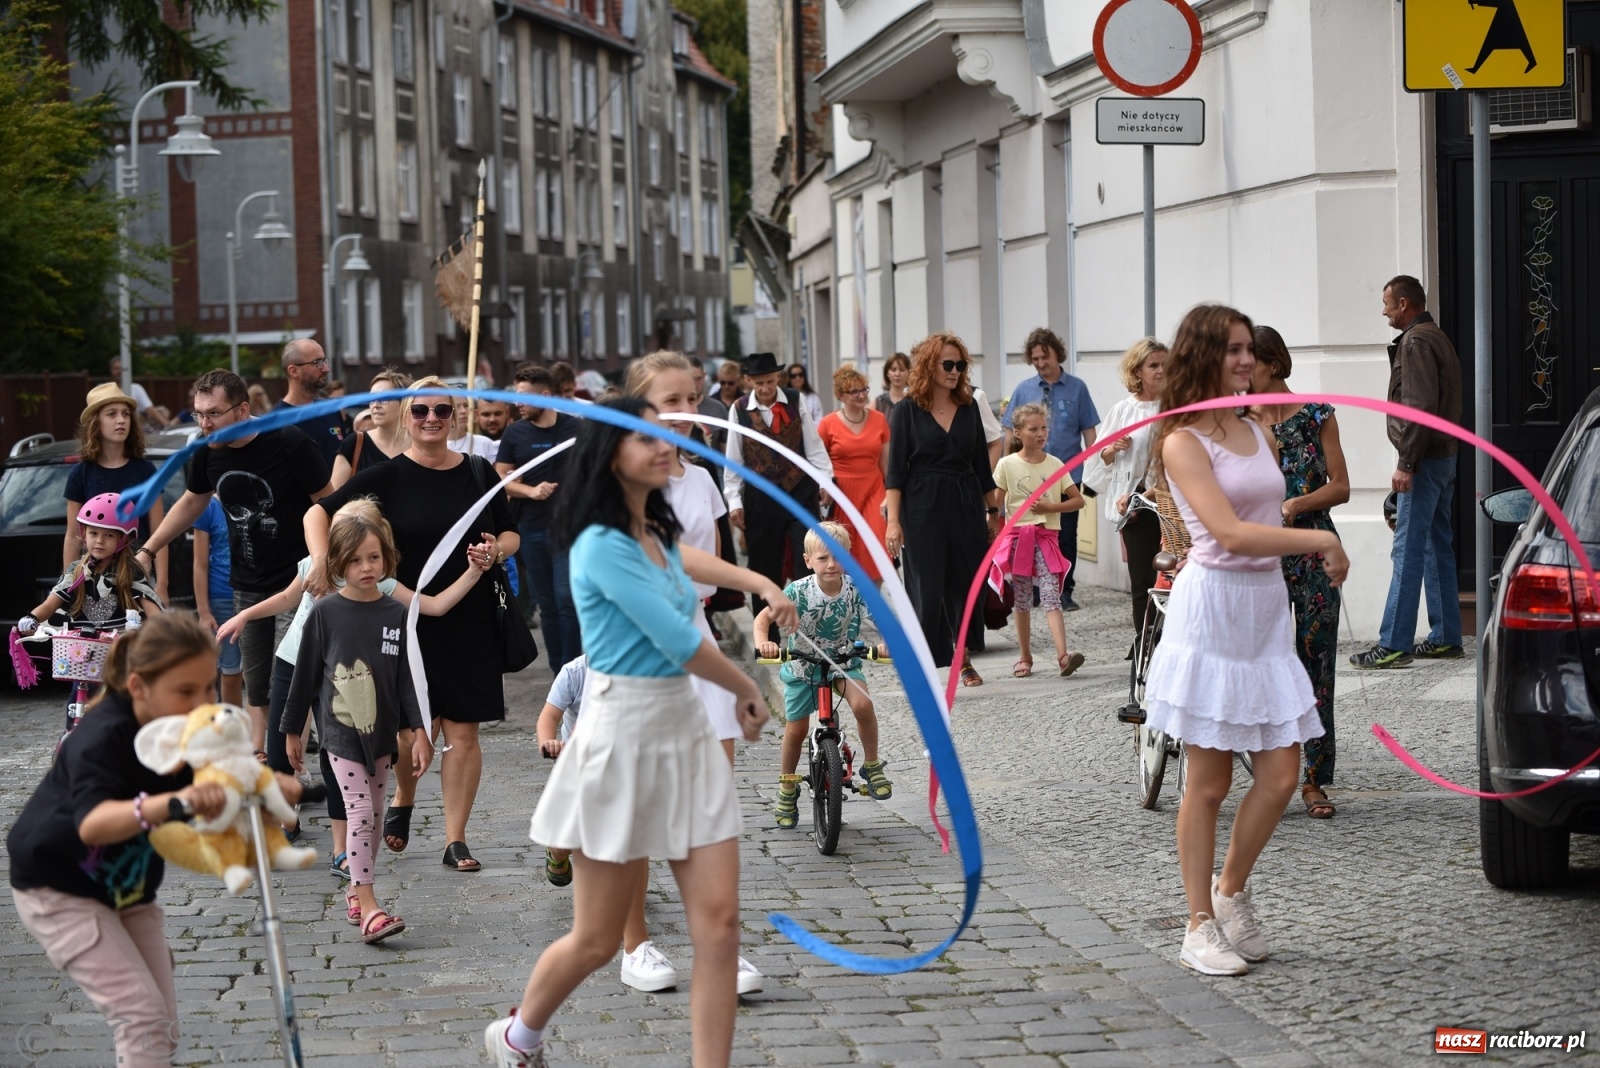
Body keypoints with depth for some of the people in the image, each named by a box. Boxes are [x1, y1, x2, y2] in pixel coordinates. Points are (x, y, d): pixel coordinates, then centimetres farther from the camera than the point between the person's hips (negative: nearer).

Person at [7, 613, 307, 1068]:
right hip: (59, 890, -7)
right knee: (142, 1014, -18)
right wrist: (173, 802, -67)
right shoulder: (102, 739, -33)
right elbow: (92, 823, -50)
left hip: (130, 888, 7)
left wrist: (270, 787, -29)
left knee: (162, 1029, 4)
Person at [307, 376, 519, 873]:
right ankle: (402, 800, 35)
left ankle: (455, 841, 9)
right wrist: (320, 561, -23)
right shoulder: (388, 477, -4)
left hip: (470, 621, 2)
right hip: (409, 620, -2)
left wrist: (498, 550, -8)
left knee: (463, 731, 1)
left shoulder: (479, 472, 5)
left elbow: (510, 534, 14)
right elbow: (319, 511, -6)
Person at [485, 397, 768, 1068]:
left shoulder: (661, 534, 11)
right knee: (598, 939, 6)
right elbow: (678, 641, -17)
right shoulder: (603, 545, -15)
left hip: (685, 726, 7)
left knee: (719, 923, -3)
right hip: (624, 730, -7)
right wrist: (748, 690, -5)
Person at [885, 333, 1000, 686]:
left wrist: (993, 512, 12)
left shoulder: (969, 408, 8)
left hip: (966, 506, 4)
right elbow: (896, 470, -6)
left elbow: (982, 465, 13)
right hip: (923, 508, -4)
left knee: (966, 582, 8)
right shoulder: (908, 411, -3)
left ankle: (963, 657, 24)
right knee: (927, 588, -3)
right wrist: (893, 521, -12)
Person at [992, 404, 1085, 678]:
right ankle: (1025, 657, 15)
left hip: (1046, 537, 0)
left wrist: (1050, 507, -9)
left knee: (1051, 597, -11)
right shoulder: (1007, 465, -1)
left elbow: (1078, 500, 6)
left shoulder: (1054, 464, 4)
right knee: (1022, 601, 6)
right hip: (1017, 536, 0)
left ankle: (1063, 655, -23)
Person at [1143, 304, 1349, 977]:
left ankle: (1231, 890, 21)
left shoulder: (1255, 433, 15)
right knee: (1209, 781, -1)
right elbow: (1229, 532, -19)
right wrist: (1318, 540, -16)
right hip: (1213, 603, -7)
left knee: (1281, 773, 1)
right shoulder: (1182, 442, -9)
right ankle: (1202, 927, 8)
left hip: (1268, 606, 7)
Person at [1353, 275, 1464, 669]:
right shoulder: (1437, 338, 18)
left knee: (1408, 551, -10)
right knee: (1437, 548, 13)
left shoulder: (1416, 343, -14)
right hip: (1444, 458, 10)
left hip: (1424, 462, -10)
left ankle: (1393, 645, -11)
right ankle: (1445, 638, 17)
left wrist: (1406, 463, -22)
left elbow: (1421, 407, -22)